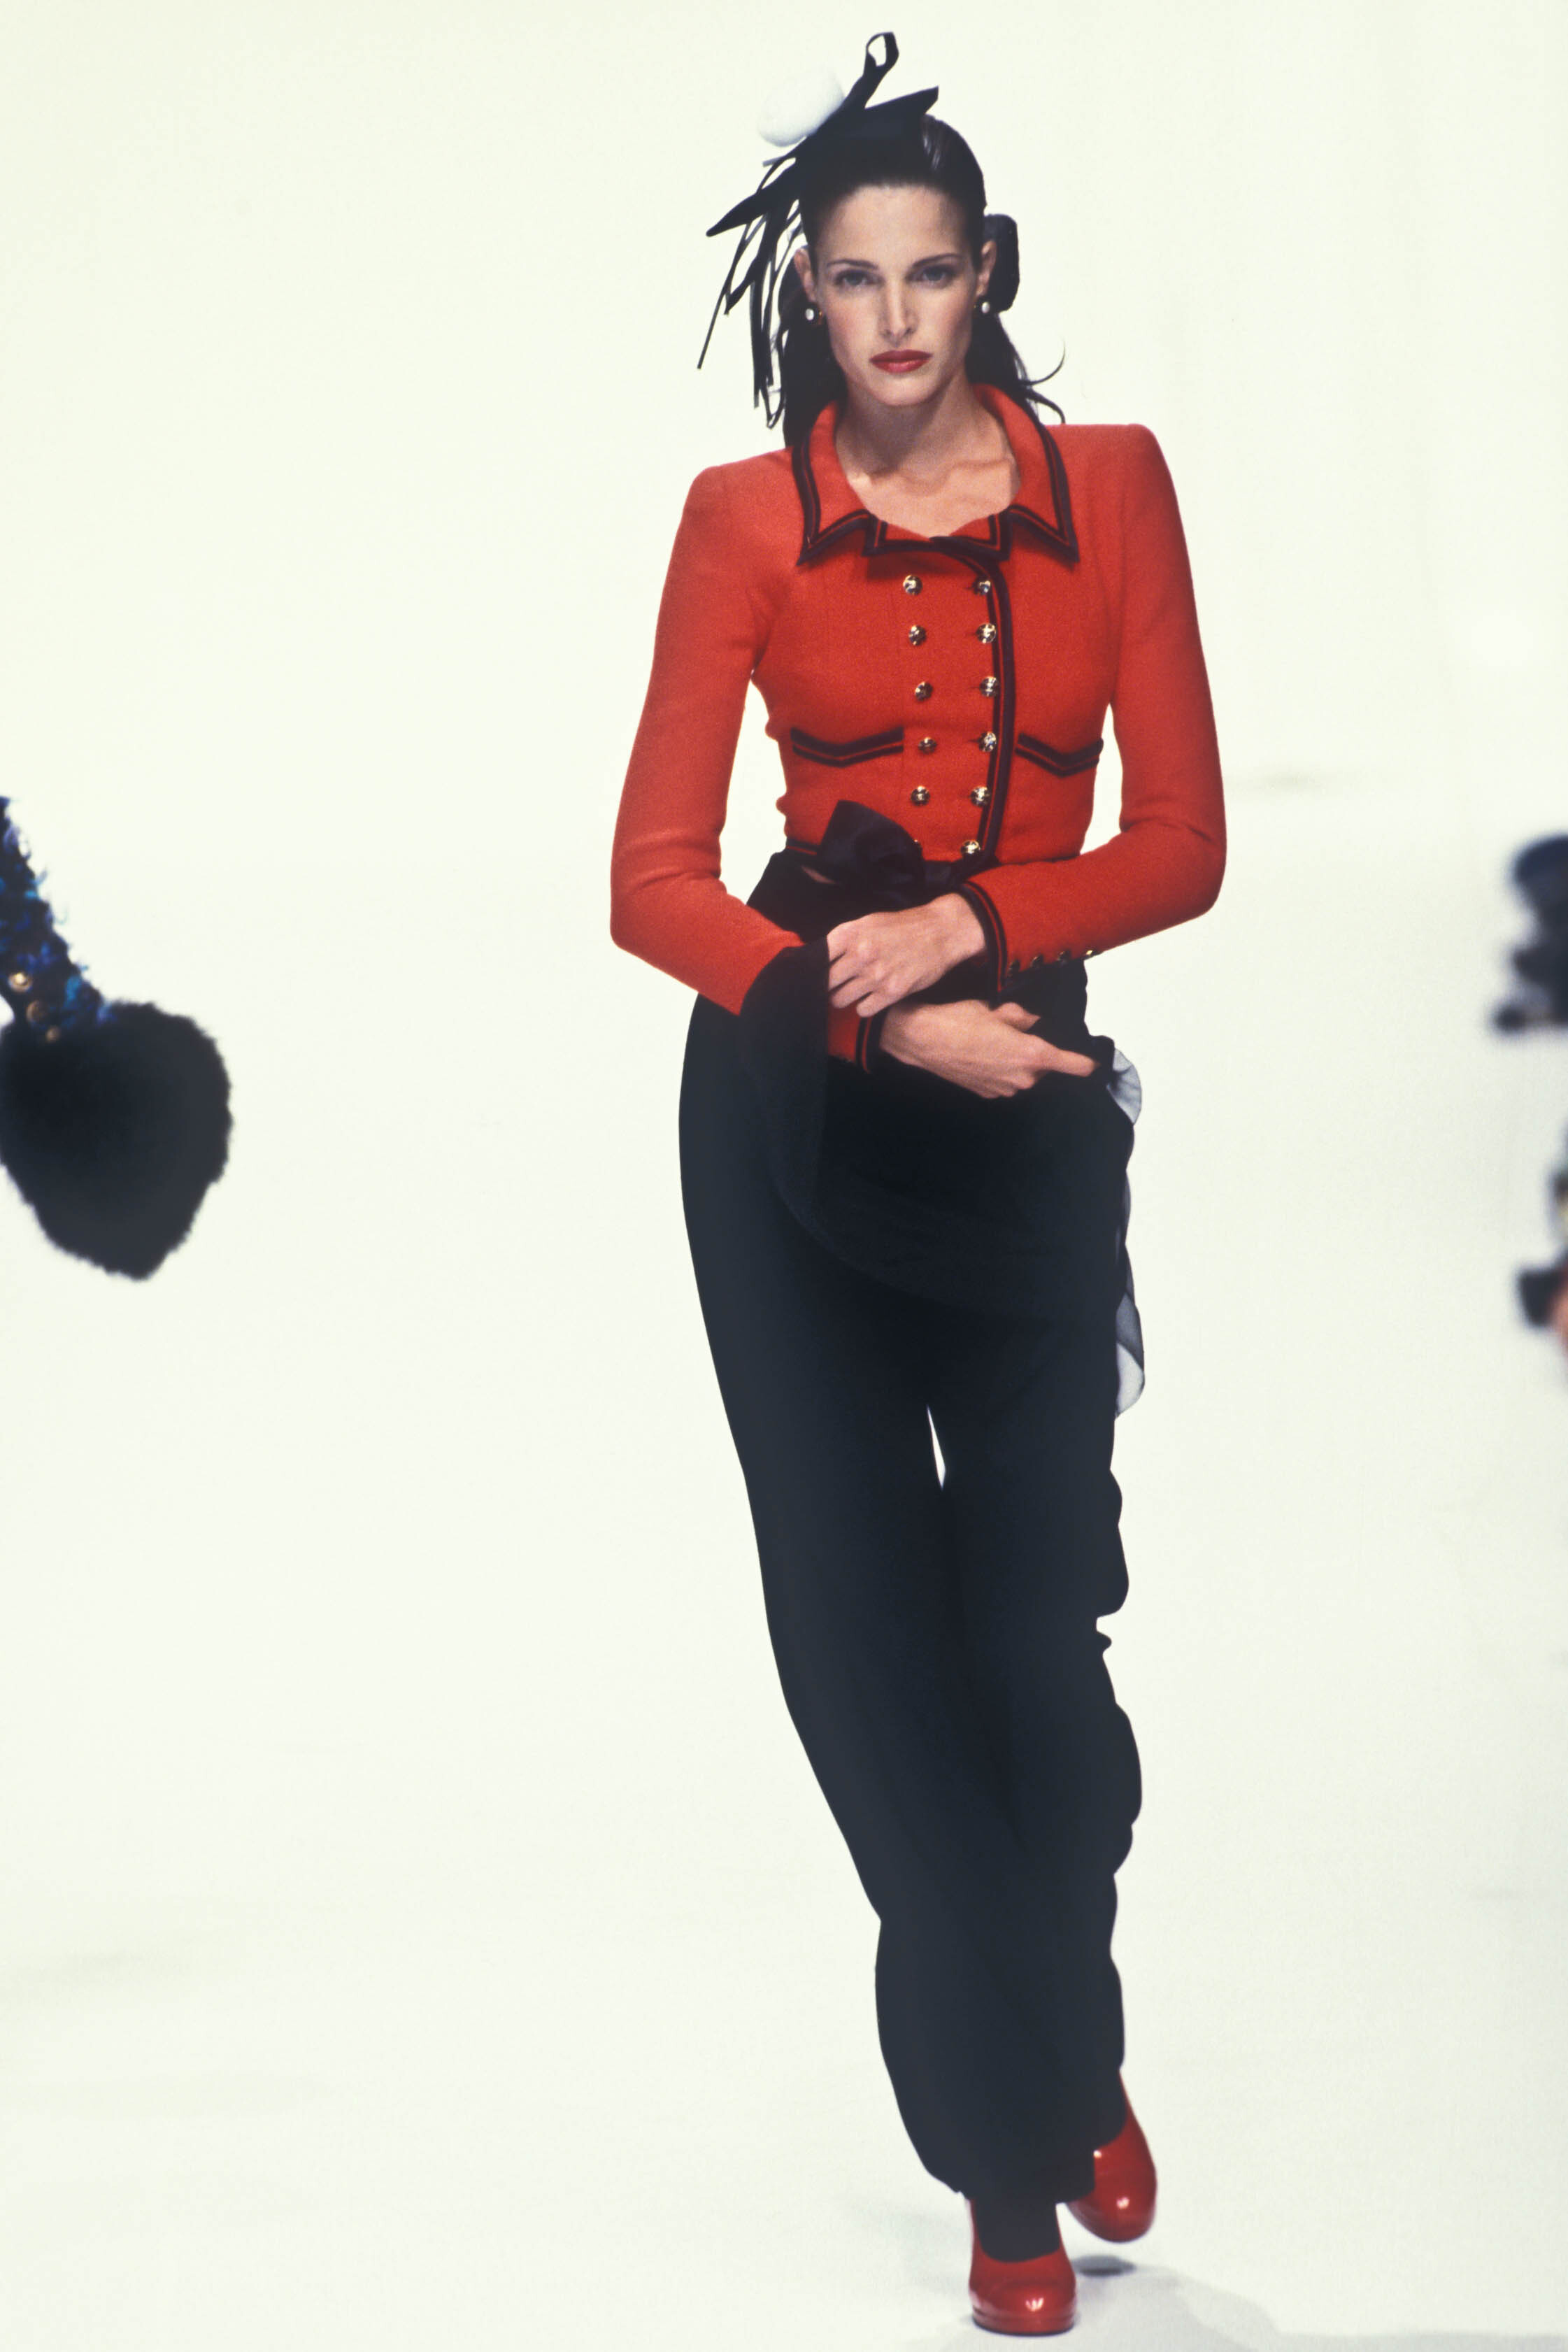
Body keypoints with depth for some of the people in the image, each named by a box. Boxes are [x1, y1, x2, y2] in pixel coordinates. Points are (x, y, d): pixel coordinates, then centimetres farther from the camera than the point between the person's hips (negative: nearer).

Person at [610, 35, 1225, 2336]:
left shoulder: (1108, 486, 2)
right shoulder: (747, 519, 0)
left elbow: (1182, 845, -1)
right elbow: (655, 877, -5)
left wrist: (966, 923, -16)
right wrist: (882, 1013, -17)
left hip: (1029, 1102, 0)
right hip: (793, 1113, 0)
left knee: (1035, 1631, 2)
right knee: (869, 1631, 1)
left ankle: (1071, 2070, 32)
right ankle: (1017, 2161, 14)